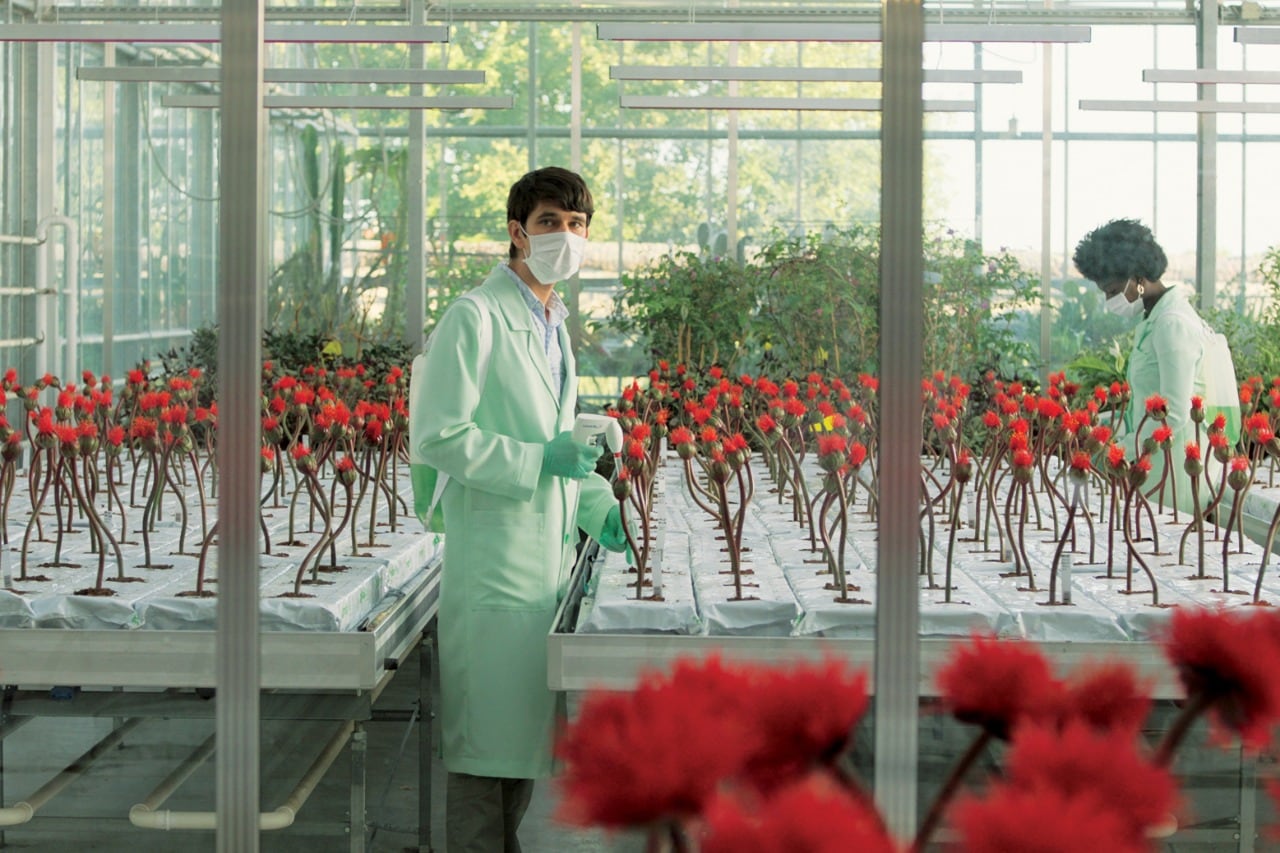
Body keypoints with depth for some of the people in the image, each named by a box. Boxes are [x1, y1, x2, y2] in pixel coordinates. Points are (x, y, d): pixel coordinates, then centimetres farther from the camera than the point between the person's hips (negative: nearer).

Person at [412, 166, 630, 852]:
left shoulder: (553, 324, 18)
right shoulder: (474, 318, -10)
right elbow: (438, 438, -17)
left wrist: (596, 504, 15)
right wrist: (539, 460, -19)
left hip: (548, 556, 9)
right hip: (494, 557, -8)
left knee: (526, 726, 13)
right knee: (487, 730, -4)